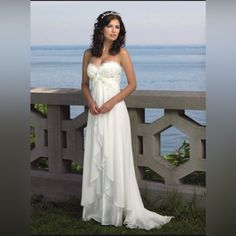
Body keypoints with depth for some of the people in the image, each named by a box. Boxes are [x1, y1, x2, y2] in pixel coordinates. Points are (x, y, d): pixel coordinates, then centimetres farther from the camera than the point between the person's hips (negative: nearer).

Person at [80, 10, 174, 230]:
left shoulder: (121, 53, -1)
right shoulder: (88, 54, 9)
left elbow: (132, 84, -1)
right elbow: (85, 84, 14)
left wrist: (111, 102, -13)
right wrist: (90, 102, -6)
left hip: (115, 111, -4)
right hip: (95, 113, 4)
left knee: (115, 159, -5)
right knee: (95, 158, 6)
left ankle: (118, 208, 2)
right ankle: (96, 207, 16)